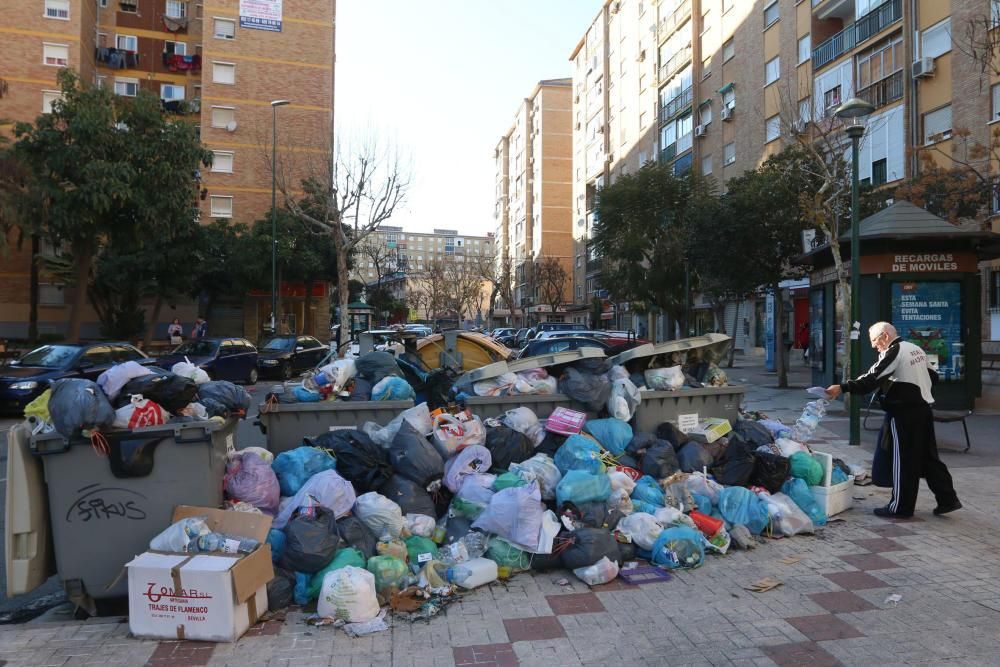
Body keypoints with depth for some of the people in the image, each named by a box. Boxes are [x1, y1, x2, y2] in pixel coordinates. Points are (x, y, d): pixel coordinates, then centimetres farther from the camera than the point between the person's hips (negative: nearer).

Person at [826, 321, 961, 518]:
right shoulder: (916, 349, 14)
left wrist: (842, 388, -25)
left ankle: (901, 507, 7)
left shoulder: (893, 353, -13)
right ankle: (947, 499, 19)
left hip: (904, 413, -8)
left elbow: (872, 379, -22)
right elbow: (933, 376, 20)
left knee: (904, 461, -1)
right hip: (923, 409, 9)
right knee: (928, 457, 15)